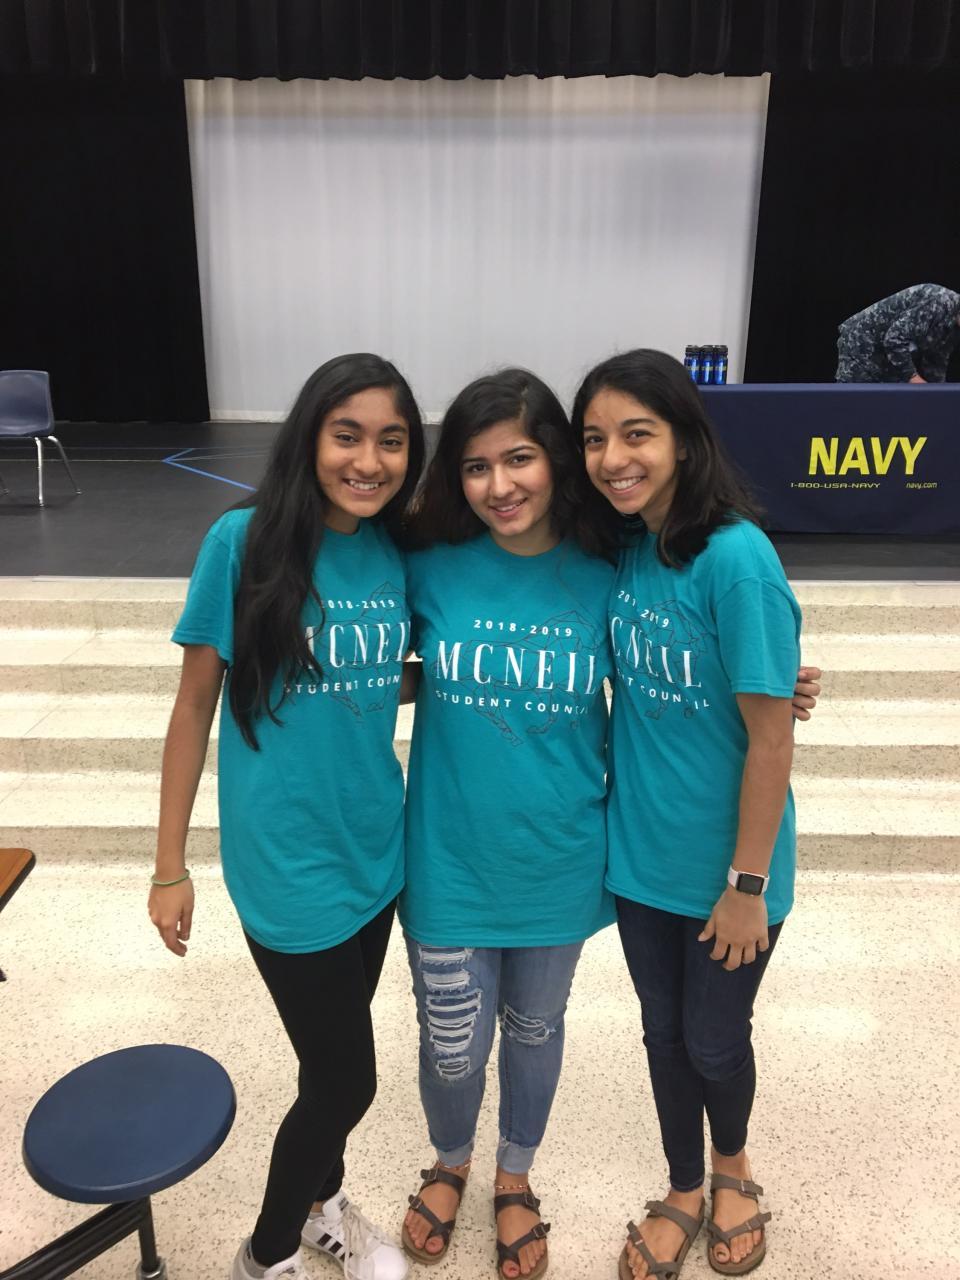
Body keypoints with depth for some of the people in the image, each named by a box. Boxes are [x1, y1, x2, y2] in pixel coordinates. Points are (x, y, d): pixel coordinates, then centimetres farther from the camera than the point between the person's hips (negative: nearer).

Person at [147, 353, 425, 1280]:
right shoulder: (244, 541, -15)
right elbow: (196, 703, -10)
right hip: (284, 862, -4)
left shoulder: (399, 554, -3)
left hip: (374, 851, 4)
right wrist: (169, 865, -6)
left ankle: (321, 1202, 51)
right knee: (345, 1076, 9)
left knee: (332, 1057, 22)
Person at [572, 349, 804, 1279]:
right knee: (663, 1032, 20)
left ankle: (734, 1166, 51)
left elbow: (771, 736, -19)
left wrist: (747, 885, -14)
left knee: (714, 1040, 18)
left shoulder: (736, 558, -23)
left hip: (724, 868, -4)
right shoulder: (625, 549, -4)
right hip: (641, 855, 5)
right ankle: (684, 1191, 47)